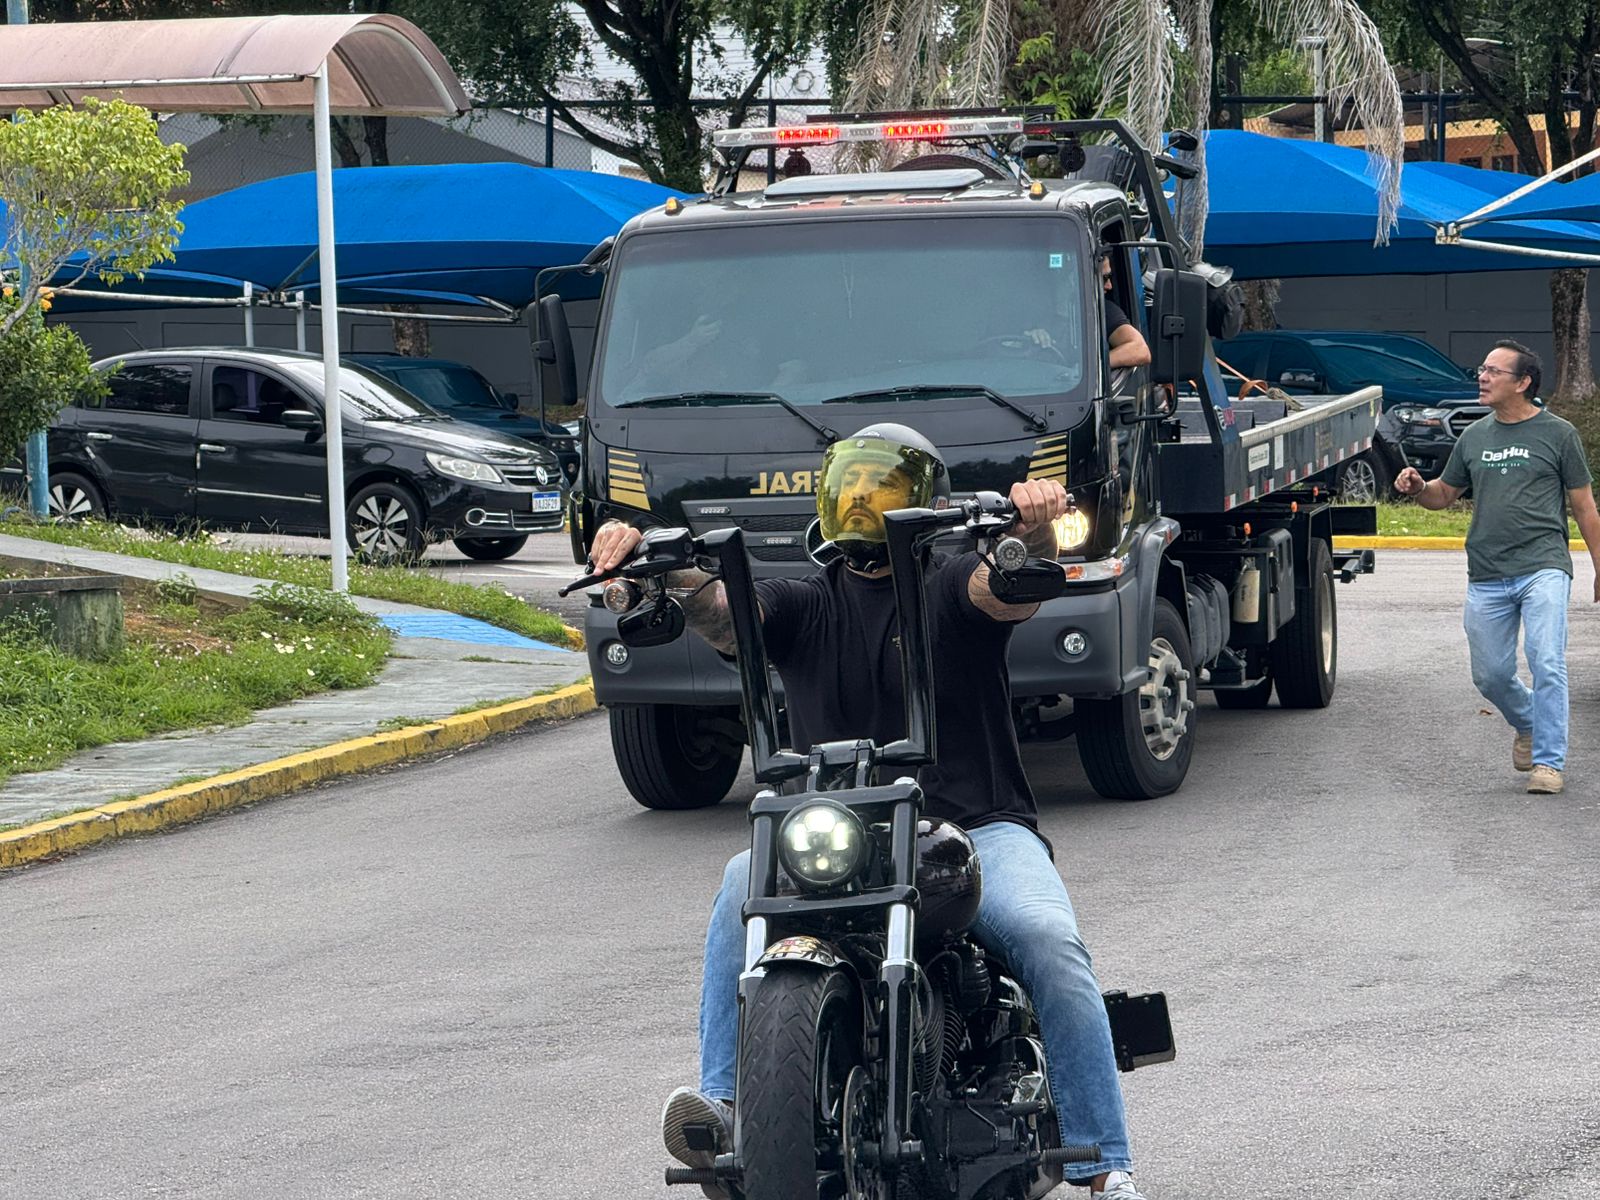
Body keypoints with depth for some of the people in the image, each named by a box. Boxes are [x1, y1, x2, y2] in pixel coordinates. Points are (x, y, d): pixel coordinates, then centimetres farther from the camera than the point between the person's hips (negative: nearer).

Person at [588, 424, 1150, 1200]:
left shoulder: (955, 588, 8)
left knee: (1047, 940, -29)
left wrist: (1034, 528, -39)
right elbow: (716, 612, -4)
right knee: (746, 886, -27)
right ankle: (726, 1109, -32)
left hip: (978, 830, -2)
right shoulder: (803, 607, 16)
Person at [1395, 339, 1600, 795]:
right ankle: (1527, 724, 37)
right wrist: (1417, 488, -1)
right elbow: (1445, 494, 23)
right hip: (1486, 577, 5)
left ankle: (1548, 761, -11)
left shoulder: (1558, 435, 3)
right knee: (1491, 675, 8)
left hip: (1543, 568, -4)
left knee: (1546, 664, -16)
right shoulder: (1474, 437, 14)